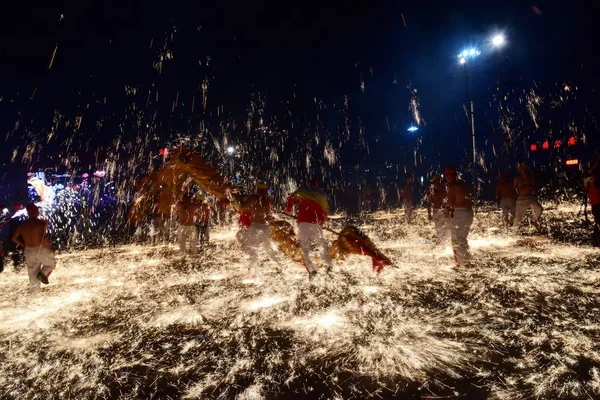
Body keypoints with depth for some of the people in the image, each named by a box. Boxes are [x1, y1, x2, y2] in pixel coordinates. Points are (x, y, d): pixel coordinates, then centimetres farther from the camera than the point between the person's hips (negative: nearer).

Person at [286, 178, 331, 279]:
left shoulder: (302, 191, 10)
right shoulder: (322, 195, 17)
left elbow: (291, 199, 2)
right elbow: (326, 210, 17)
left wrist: (288, 209, 20)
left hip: (303, 222, -2)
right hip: (316, 223, 2)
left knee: (304, 247, 3)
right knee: (322, 243, 21)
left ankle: (311, 270, -6)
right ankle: (328, 265, 18)